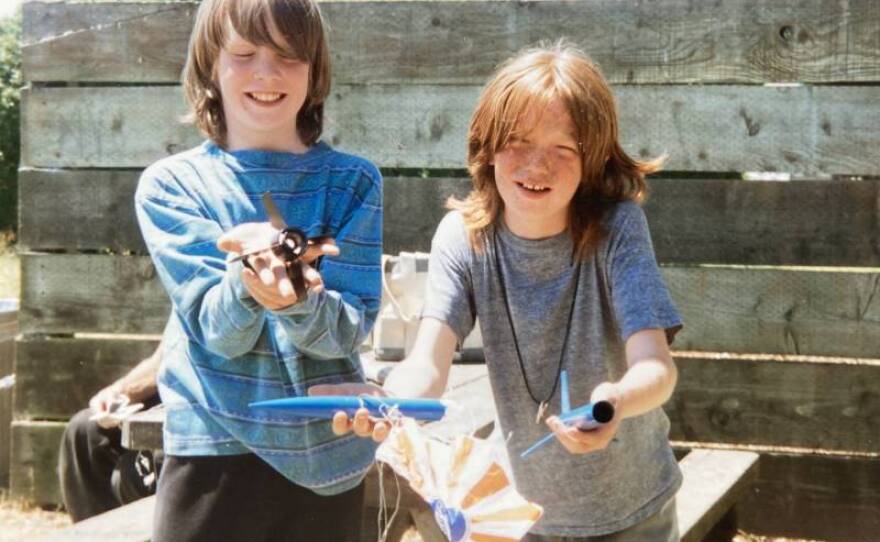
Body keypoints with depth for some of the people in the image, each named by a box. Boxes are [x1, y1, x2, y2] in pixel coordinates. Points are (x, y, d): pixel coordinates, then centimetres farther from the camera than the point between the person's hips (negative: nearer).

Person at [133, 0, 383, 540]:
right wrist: (246, 281, -33)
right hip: (216, 448, -1)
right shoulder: (170, 185, -3)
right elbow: (218, 330, -12)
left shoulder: (353, 181, 0)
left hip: (330, 452, 1)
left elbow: (348, 329, -8)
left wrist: (295, 300, -29)